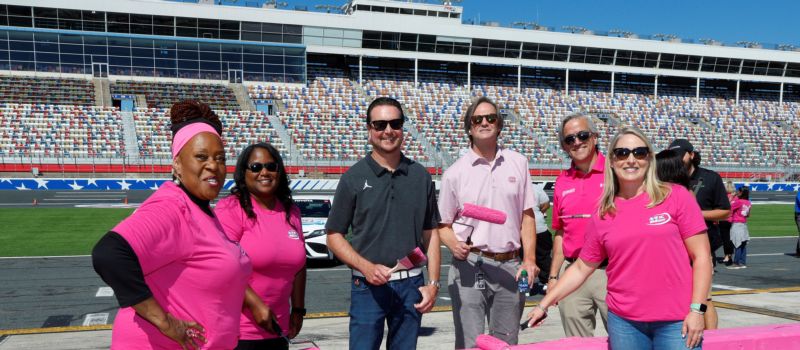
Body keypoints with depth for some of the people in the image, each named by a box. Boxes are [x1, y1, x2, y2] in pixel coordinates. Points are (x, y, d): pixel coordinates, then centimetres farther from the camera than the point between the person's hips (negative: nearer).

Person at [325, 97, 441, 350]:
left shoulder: (420, 176, 7)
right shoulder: (354, 177, -1)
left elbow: (430, 234, 10)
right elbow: (334, 236, 0)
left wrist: (433, 283, 2)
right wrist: (367, 267, -14)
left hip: (411, 285, 3)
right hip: (369, 286, -2)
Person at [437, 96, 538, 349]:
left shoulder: (518, 163, 7)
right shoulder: (454, 173, -1)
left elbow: (527, 215, 9)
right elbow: (443, 224, 4)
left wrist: (529, 259, 1)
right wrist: (454, 244, -17)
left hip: (510, 266, 3)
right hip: (470, 266, -2)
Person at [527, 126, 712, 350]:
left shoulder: (676, 197, -1)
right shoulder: (603, 215, 5)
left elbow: (701, 256, -1)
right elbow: (581, 268, 12)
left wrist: (696, 309, -8)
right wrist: (544, 305, 9)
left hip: (676, 322, -2)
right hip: (624, 322, 3)